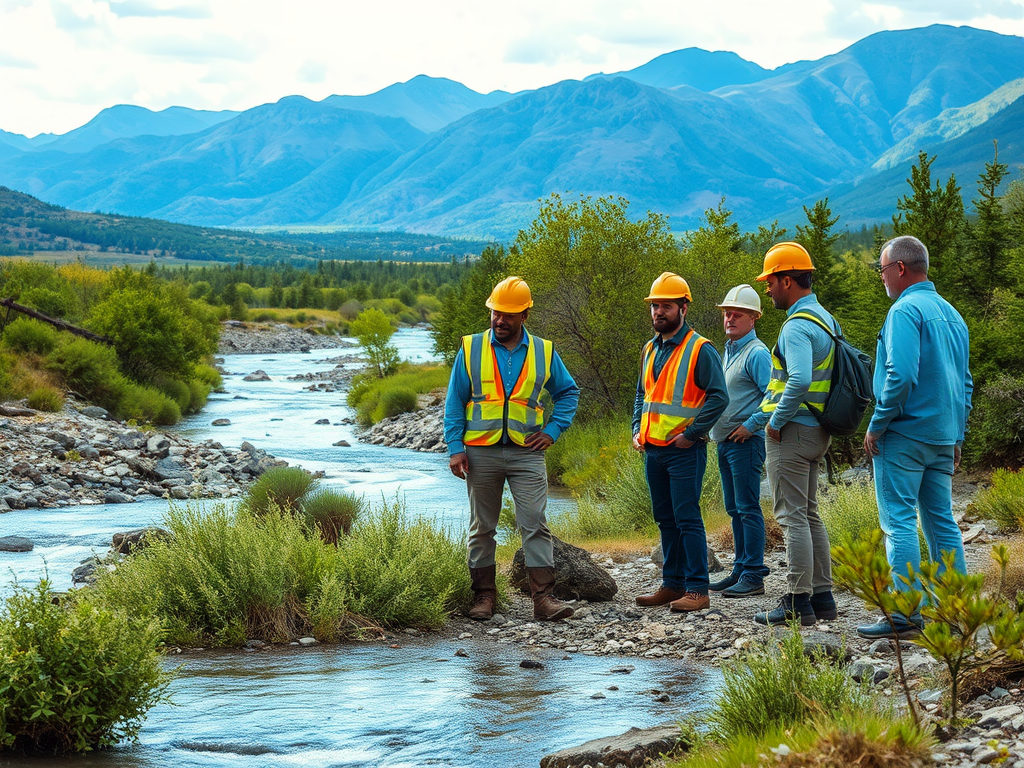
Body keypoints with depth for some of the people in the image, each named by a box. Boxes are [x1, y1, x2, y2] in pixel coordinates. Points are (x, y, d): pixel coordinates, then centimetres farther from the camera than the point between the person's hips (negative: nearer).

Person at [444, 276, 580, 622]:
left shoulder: (543, 352, 6)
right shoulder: (471, 348, 4)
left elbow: (568, 392, 17)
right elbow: (455, 401, 5)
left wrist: (553, 430, 3)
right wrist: (455, 447, -4)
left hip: (527, 453, 0)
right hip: (481, 452, 0)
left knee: (535, 525, -7)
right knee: (482, 527, 6)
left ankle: (544, 596, -8)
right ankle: (484, 595, 14)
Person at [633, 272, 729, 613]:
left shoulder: (700, 349, -9)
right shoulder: (651, 350, 15)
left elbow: (718, 397, -13)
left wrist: (691, 434, -14)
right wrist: (638, 430, 11)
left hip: (684, 450, -7)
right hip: (652, 450, 8)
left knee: (687, 519, -8)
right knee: (666, 520, 12)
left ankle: (697, 589, -6)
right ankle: (673, 584, 19)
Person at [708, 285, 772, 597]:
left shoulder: (757, 353, -12)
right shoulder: (728, 350, 17)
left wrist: (750, 425, -17)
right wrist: (714, 426, 17)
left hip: (745, 442, -10)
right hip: (724, 442, 10)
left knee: (748, 509, -8)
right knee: (735, 509, 13)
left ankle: (753, 576, -6)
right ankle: (741, 569, 19)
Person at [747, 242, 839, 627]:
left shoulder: (797, 327, -18)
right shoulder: (825, 319, 14)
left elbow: (799, 381, -32)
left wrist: (776, 421, -18)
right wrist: (763, 415, 19)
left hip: (792, 432, -10)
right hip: (817, 432, 10)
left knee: (793, 517, -6)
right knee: (809, 515, 16)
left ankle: (798, 603, -4)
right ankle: (822, 596, 19)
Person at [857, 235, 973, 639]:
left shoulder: (906, 310, -12)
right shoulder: (951, 313, 15)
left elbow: (901, 375, -22)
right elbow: (965, 382, 19)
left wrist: (876, 425, -13)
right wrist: (956, 436, 22)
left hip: (904, 434, -8)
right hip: (943, 437, 8)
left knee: (899, 521, -6)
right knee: (941, 521, 11)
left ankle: (905, 615, -8)